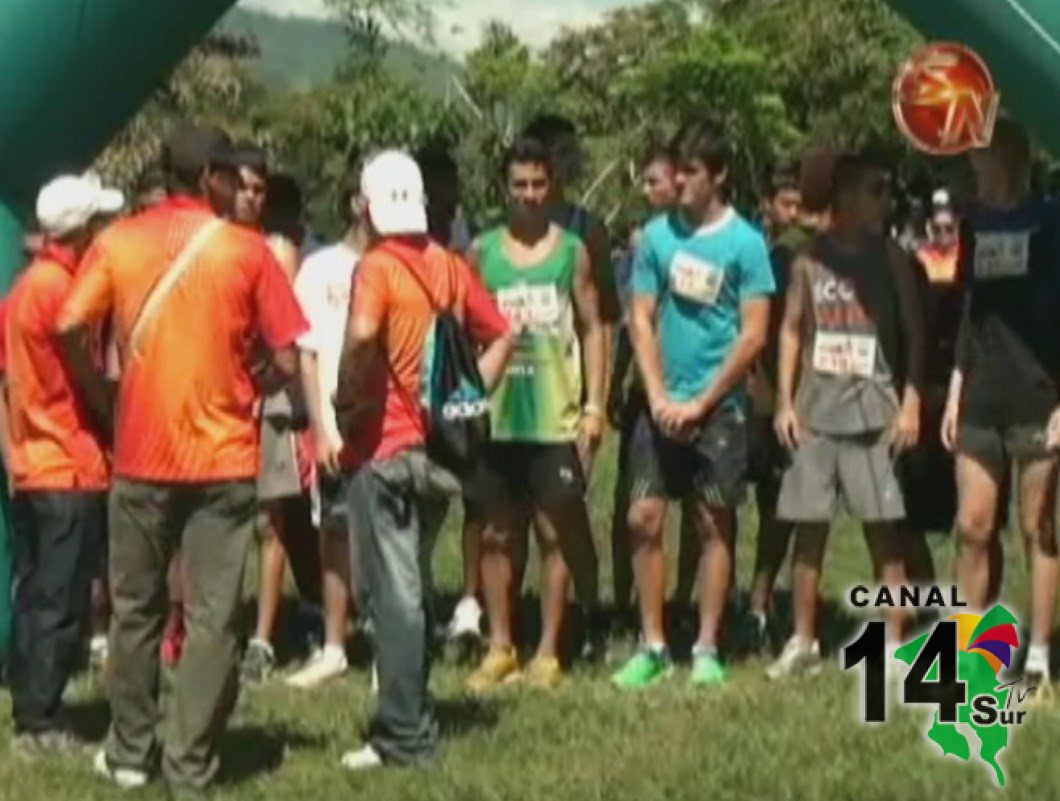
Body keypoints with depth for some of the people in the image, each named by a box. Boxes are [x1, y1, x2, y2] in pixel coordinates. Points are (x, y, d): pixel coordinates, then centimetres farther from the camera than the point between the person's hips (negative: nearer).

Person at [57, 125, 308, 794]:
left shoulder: (116, 243, 2)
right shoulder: (247, 250, -4)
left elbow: (70, 330, -7)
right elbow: (287, 362, -6)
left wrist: (106, 402, 6)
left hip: (141, 456, 2)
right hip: (224, 457, -2)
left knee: (135, 608, 15)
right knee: (213, 617, 3)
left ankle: (130, 752, 22)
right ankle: (191, 763, 4)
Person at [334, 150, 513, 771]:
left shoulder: (377, 266, -12)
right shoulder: (450, 267, 8)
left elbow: (363, 334, -31)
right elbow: (501, 337, 12)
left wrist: (348, 400, -17)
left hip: (384, 447, -7)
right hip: (437, 446, 7)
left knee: (394, 593, -3)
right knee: (415, 586, 17)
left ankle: (405, 736, 0)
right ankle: (411, 714, 25)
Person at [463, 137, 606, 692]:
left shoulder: (572, 251, 3)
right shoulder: (482, 251, 5)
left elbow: (592, 329, 5)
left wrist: (594, 404, -2)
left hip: (556, 417, -1)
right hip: (495, 416, 1)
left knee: (554, 533, 3)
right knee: (497, 535, 7)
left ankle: (548, 651, 10)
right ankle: (499, 647, 16)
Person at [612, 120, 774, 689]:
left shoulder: (744, 243, -5)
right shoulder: (657, 235, 4)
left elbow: (753, 335, -7)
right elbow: (642, 319, 5)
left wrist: (700, 403, -10)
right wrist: (658, 396, -6)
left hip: (717, 407, -3)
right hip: (662, 405, 3)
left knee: (714, 525, 4)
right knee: (644, 519, 0)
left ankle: (707, 649, 12)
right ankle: (652, 646, 10)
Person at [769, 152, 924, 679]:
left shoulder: (890, 259, 2)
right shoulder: (810, 259, 6)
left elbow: (913, 334, 2)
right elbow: (791, 329, 10)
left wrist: (911, 403, -6)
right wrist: (785, 402, 3)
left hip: (874, 411, -2)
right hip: (815, 411, 2)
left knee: (884, 531, -2)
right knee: (808, 527, 6)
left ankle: (894, 645, 4)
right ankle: (803, 641, 16)